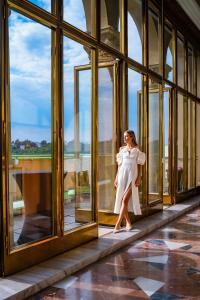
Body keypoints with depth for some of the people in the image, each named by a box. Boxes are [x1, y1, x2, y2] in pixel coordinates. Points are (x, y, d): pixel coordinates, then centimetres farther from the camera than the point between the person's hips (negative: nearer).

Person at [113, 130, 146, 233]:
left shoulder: (137, 149, 1)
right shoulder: (122, 149, 11)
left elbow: (139, 165, 0)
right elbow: (119, 165, 12)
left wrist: (139, 178, -9)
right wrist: (116, 178, 7)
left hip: (132, 176, -5)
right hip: (122, 176, 5)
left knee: (125, 199, -14)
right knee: (121, 200, 2)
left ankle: (118, 224, -13)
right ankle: (128, 223, 15)